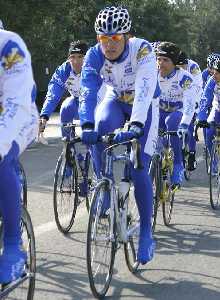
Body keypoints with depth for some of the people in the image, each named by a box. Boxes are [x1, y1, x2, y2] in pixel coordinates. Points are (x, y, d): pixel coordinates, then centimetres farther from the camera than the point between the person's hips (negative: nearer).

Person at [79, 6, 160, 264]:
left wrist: (136, 126, -57)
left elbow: (144, 91, -43)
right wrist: (87, 126, -48)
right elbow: (87, 91, -32)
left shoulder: (142, 50, -31)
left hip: (144, 106, -3)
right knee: (101, 126, -34)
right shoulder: (95, 55, -22)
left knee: (139, 169, -13)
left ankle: (146, 234, 0)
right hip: (116, 100, 3)